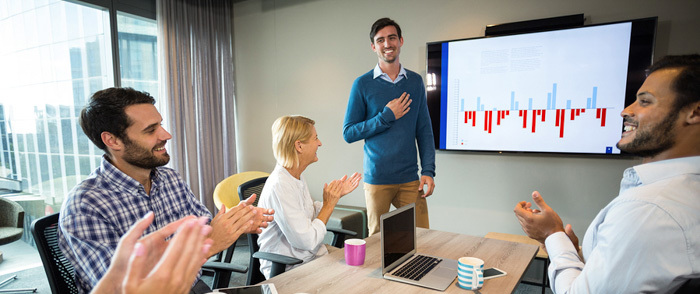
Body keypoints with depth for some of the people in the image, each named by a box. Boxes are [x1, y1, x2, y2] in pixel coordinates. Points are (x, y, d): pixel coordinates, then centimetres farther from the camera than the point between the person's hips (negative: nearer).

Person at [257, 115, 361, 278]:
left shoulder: (298, 177, 6)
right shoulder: (279, 185, -24)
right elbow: (307, 241, -23)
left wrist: (337, 195, 6)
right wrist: (329, 205, -13)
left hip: (314, 257, 8)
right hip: (287, 270, -8)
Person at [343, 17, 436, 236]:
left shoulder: (415, 82, 7)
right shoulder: (363, 84, -2)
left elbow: (424, 130, 7)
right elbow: (348, 133, -5)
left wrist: (428, 171, -2)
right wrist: (387, 116, -13)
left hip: (410, 178, 3)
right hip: (377, 179, -2)